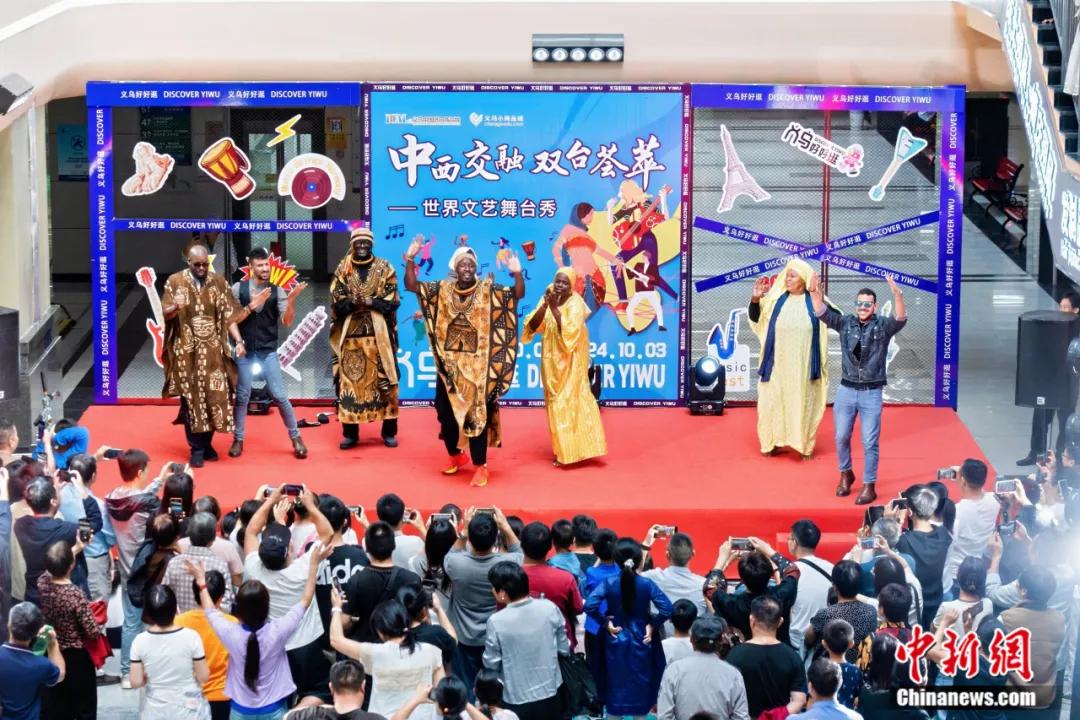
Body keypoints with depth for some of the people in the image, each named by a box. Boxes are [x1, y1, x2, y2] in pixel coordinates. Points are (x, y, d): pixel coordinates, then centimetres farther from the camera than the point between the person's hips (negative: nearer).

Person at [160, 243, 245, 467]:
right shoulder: (175, 281, -3)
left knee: (214, 396, 3)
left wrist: (239, 341, -10)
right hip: (186, 351, -2)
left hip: (212, 351, 2)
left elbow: (229, 315, 2)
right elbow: (165, 314, -6)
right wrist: (175, 307, -29)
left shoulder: (218, 282, 2)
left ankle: (207, 443, 19)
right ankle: (196, 448, 8)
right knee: (190, 399, 0)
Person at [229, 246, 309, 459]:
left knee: (280, 395, -1)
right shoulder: (238, 288, -2)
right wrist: (253, 305, -19)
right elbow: (232, 319, -6)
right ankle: (238, 439, 16)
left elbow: (287, 321, -8)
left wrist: (291, 300, -24)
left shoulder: (277, 291, -1)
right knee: (242, 396, 6)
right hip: (245, 351, 0)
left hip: (268, 352, 0)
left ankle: (296, 438, 8)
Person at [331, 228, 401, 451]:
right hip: (350, 335, 1)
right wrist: (352, 302, -17)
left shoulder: (385, 269, 5)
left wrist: (370, 302, -15)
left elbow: (392, 301, -2)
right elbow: (336, 303, 2)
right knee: (349, 380, -1)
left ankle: (389, 431, 6)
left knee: (383, 381, -1)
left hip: (379, 335, -1)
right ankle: (350, 433, 6)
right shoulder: (342, 270, 8)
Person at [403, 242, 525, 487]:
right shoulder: (443, 289, 2)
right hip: (449, 365, 4)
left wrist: (516, 272, -32)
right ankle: (455, 456, 34)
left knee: (477, 415, -2)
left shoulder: (488, 290, -6)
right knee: (446, 412, 13)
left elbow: (518, 294, -14)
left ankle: (480, 466, 7)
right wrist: (411, 259, -12)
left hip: (477, 367, -4)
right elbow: (411, 285, 0)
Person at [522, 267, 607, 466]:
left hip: (570, 363, -6)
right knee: (556, 403, 9)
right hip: (552, 361, 6)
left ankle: (570, 451, 1)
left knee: (569, 401, -5)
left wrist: (555, 309, -30)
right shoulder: (548, 299, 1)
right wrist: (544, 306, -21)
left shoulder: (575, 303, -15)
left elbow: (570, 332, -27)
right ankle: (562, 449, 18)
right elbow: (533, 327, -7)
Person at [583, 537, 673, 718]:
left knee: (616, 688, 13)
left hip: (616, 644, 0)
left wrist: (605, 622, -9)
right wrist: (653, 625, -6)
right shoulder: (646, 584, -13)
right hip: (640, 643, 0)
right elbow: (667, 609, -21)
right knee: (640, 688, 14)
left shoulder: (609, 583, -12)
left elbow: (589, 605, -23)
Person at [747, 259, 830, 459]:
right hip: (778, 364, 2)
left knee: (803, 403, 6)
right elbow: (755, 319, 2)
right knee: (774, 402, 6)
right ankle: (773, 441, 18)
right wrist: (755, 299, -17)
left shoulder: (814, 301, -4)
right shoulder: (776, 298, 1)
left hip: (803, 366, -2)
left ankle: (805, 445, 15)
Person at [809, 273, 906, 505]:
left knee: (869, 442, 1)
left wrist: (897, 294, -42)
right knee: (841, 437, 12)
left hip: (872, 393, -3)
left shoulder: (883, 325, -5)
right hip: (846, 390, 3)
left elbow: (901, 319, -24)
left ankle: (869, 486, 11)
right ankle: (846, 474, 35)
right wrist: (815, 292, -29)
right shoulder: (845, 323, 1)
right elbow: (822, 313, -9)